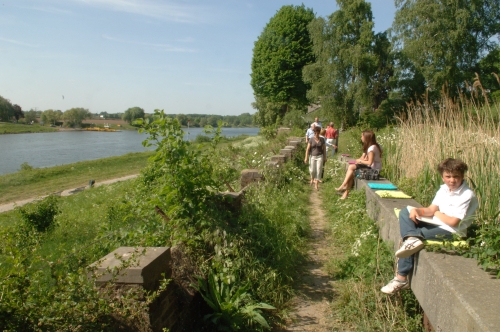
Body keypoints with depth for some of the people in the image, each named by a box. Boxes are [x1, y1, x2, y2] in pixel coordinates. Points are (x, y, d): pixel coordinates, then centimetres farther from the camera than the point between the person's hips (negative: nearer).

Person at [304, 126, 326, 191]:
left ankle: (316, 184, 0)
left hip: (320, 156, 0)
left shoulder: (322, 139, -1)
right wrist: (306, 157, -11)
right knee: (312, 170, -1)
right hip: (313, 157, 0)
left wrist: (325, 158, 5)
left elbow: (324, 149, 5)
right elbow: (308, 149, -7)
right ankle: (312, 178, 33)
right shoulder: (311, 139, -5)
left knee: (318, 170, -7)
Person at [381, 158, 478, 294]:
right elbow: (431, 210, 5)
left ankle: (402, 278, -10)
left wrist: (437, 213, -3)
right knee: (405, 213, -1)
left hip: (450, 232, -8)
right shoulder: (444, 188, 6)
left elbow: (453, 222, -21)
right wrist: (416, 210, -16)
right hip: (437, 224, 8)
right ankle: (412, 238, -29)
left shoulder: (467, 195, -16)